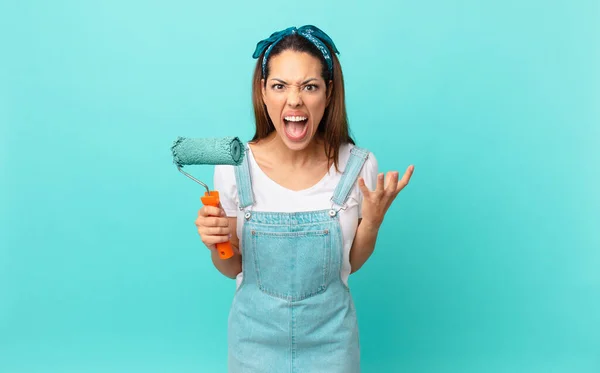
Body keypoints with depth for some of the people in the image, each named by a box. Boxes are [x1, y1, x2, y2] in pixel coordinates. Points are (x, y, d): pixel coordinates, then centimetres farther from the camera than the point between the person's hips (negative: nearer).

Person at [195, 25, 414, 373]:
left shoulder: (358, 166, -15)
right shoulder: (233, 167, -15)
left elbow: (351, 263, -1)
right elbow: (233, 268, -2)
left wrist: (372, 221, -18)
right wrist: (217, 243, -22)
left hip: (330, 335, 0)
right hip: (257, 334, 1)